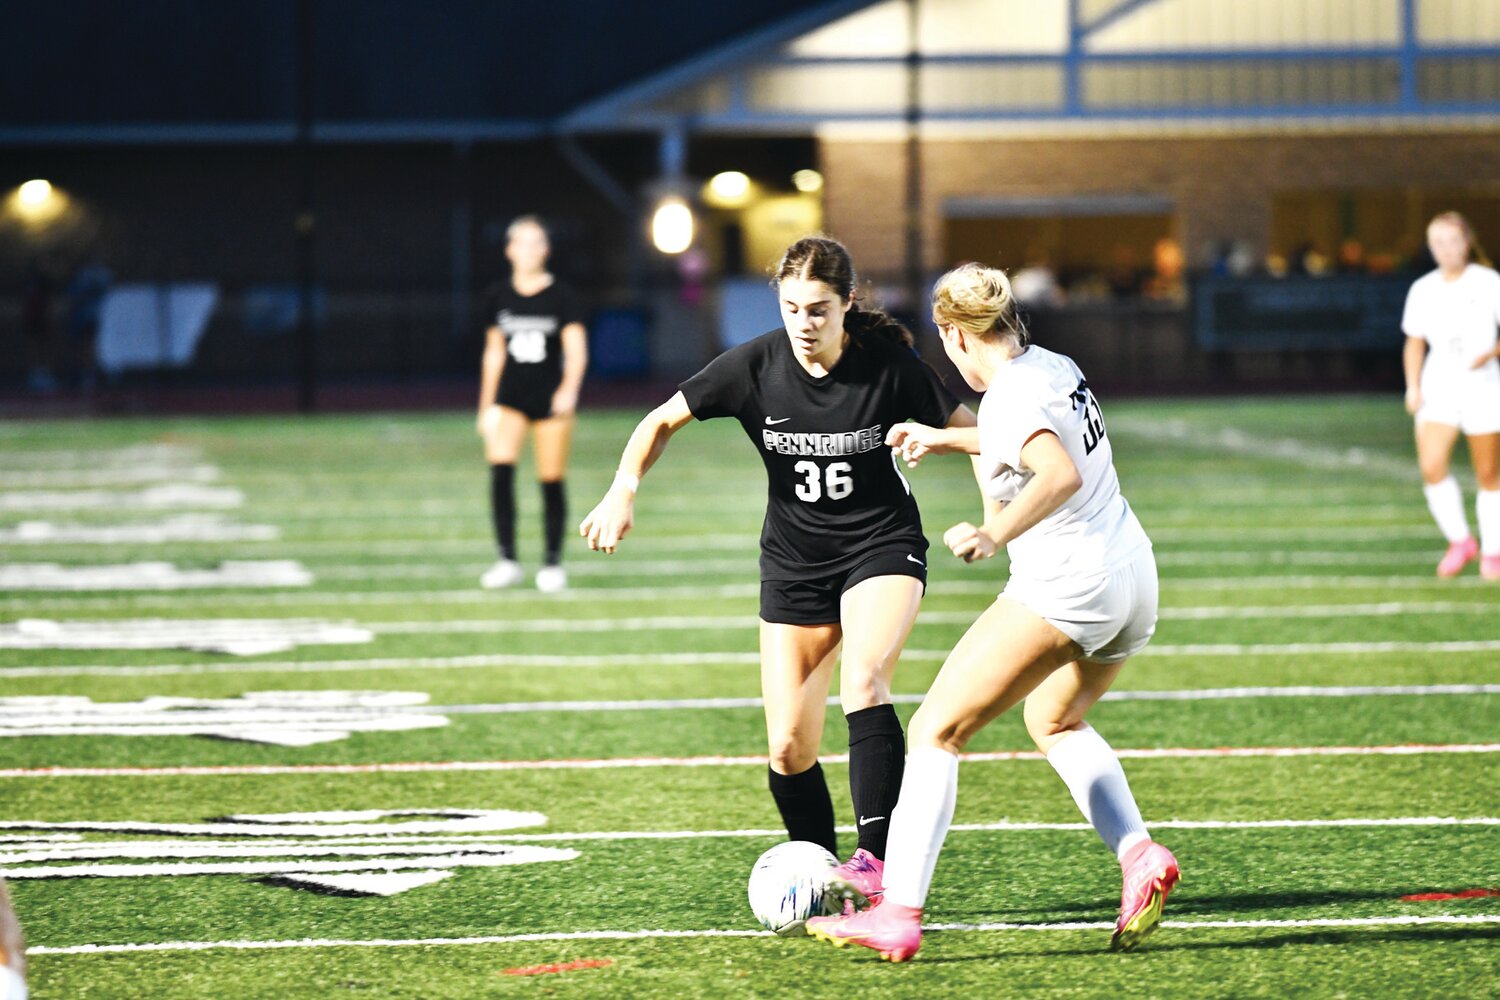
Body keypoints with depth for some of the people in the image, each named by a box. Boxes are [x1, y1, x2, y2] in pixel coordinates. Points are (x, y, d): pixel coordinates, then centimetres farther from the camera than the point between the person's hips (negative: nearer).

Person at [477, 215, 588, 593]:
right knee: (500, 472, -16)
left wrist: (570, 389, -26)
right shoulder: (500, 299, 6)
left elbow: (577, 351, -8)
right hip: (509, 398, 2)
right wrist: (486, 407, 14)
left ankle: (553, 562, 14)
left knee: (552, 483, 1)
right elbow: (493, 354, 14)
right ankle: (507, 561, -14)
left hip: (551, 402, -2)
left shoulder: (561, 297, -4)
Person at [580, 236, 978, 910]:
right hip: (793, 564, 3)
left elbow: (967, 430, -4)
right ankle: (820, 877, 20)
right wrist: (624, 489, -18)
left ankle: (875, 862, -34)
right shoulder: (755, 366, -12)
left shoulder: (889, 365, -15)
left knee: (863, 681, -31)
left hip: (882, 547, -3)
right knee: (788, 749, -1)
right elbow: (664, 420, -2)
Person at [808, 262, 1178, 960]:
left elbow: (1062, 476, -33)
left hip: (1065, 584, -9)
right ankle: (1140, 855, 13)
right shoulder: (1057, 368, 13)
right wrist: (946, 440, 41)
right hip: (1132, 575, 9)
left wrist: (995, 535, -39)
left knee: (936, 730, -6)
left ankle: (898, 913, -14)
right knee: (1055, 721, 32)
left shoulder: (1008, 399, -15)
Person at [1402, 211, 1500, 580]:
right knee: (1431, 467, -15)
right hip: (1438, 388, 2)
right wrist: (1413, 387, 3)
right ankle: (1459, 540, 3)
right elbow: (1415, 342, 15)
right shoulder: (1423, 290, 5)